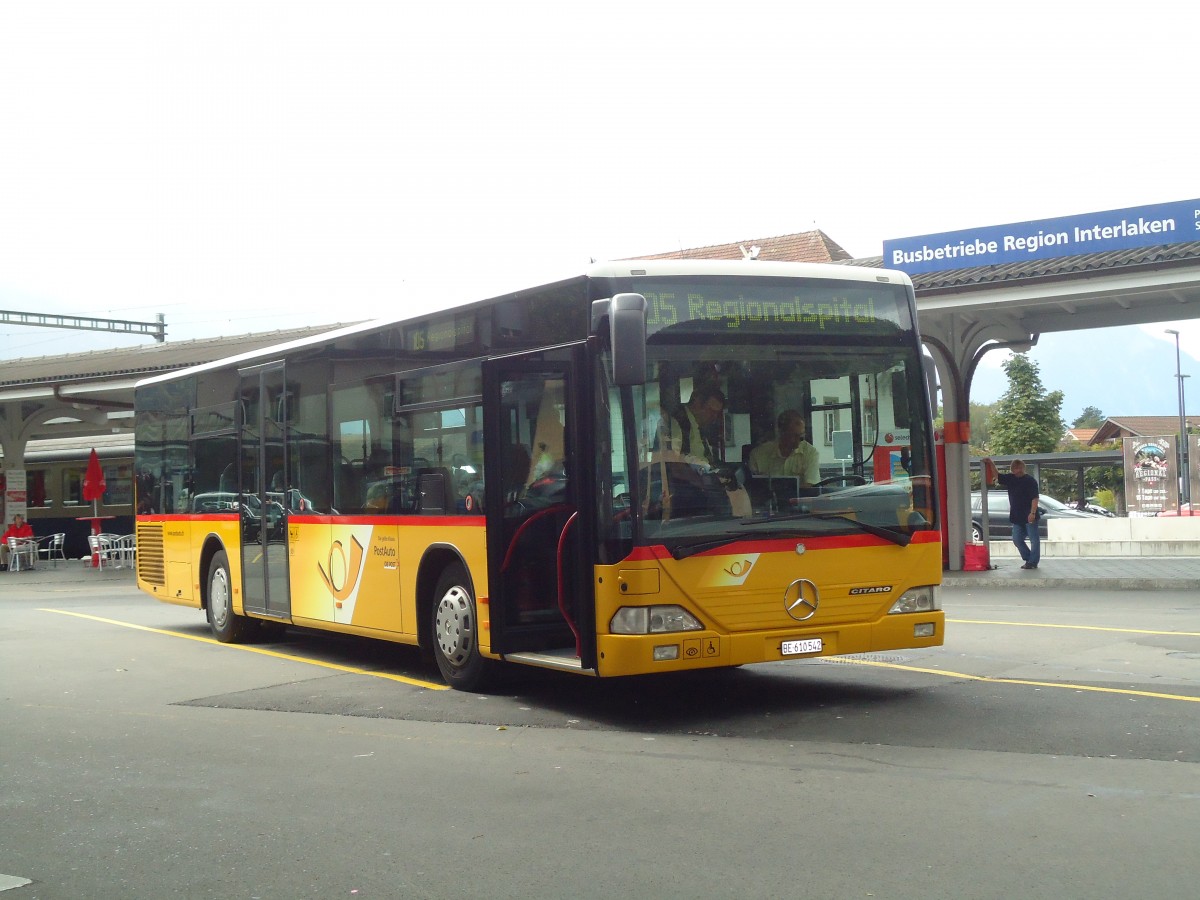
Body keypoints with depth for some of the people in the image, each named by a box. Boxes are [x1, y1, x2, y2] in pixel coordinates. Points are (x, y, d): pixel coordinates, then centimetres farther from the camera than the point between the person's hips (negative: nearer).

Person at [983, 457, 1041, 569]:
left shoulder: (1030, 480, -10)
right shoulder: (1010, 479, 10)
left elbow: (1035, 498, -14)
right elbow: (997, 476, 16)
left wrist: (1032, 513, -22)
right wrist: (991, 463, 4)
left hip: (1029, 517, -8)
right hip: (1016, 517, 8)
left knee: (1034, 539, -1)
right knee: (1017, 539, 8)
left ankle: (1033, 562, 2)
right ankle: (1028, 559, 19)